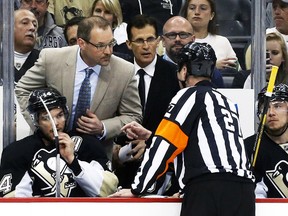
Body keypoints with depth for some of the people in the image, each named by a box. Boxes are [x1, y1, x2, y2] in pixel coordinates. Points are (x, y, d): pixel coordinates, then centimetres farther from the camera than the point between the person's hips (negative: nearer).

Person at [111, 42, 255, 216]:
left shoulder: (192, 95, 8)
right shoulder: (228, 103, 29)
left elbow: (164, 147, 2)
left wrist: (137, 188, 7)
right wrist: (148, 136, 38)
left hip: (209, 190, -7)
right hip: (245, 191, 7)